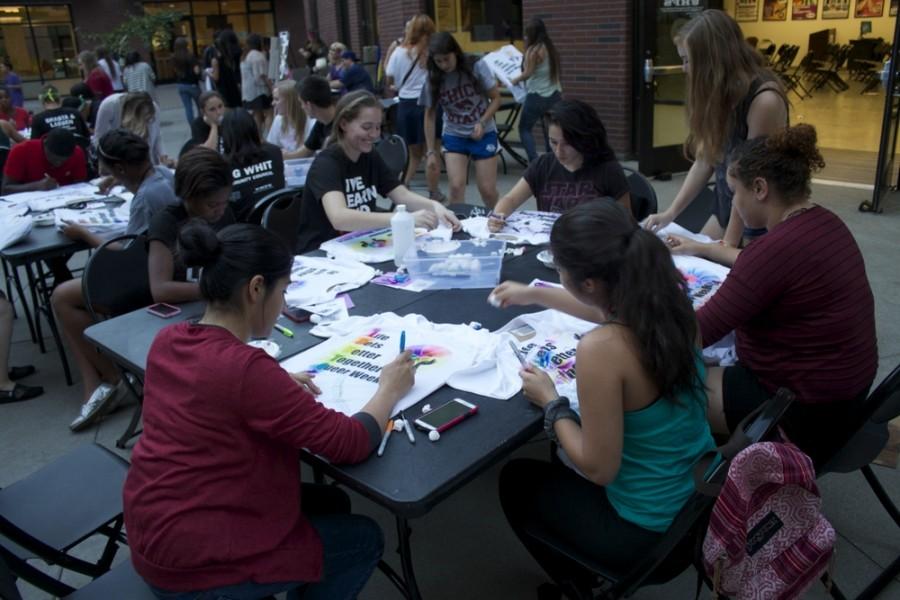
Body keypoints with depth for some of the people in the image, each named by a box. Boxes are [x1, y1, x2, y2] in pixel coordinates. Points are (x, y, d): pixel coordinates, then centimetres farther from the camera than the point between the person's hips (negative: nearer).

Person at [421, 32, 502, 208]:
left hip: (484, 134, -1)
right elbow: (429, 116, 0)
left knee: (487, 190, 0)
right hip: (454, 136, 2)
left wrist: (482, 122, -20)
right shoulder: (433, 79, -7)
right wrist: (431, 151, -3)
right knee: (456, 187, -12)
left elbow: (496, 98, -6)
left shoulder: (476, 67, -13)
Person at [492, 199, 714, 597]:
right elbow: (616, 311, 15)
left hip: (649, 530, -7)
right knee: (561, 464, 31)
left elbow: (598, 469, -23)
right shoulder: (668, 301, -10)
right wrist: (535, 294, 23)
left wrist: (551, 402, -9)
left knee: (516, 480, 19)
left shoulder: (601, 350, -34)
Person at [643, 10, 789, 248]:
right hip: (726, 208, 7)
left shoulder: (764, 101, -25)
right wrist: (671, 213, -1)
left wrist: (729, 242, -18)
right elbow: (705, 160, 3)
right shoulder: (721, 94, 0)